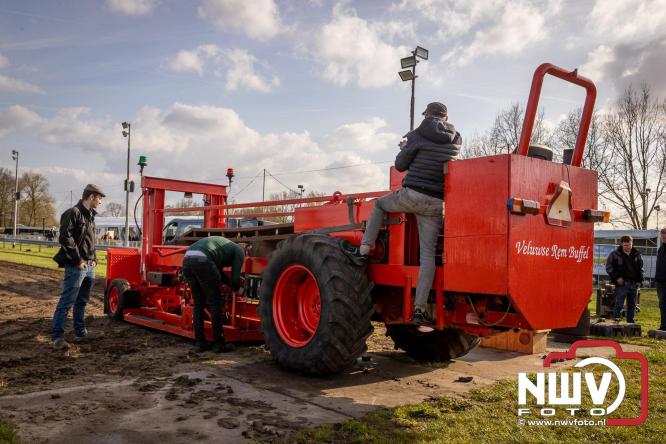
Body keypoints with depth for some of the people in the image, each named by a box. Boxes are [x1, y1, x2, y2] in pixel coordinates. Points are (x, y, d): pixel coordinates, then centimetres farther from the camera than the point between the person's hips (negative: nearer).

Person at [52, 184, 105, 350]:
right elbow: (65, 238, -18)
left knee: (81, 302, 17)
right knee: (66, 302, -5)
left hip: (89, 267, 9)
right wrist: (78, 260, -17)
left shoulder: (90, 216, 16)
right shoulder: (73, 213, -11)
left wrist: (94, 259, 12)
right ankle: (57, 336, 0)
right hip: (76, 267, -9)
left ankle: (80, 332, 26)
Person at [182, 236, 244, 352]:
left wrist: (232, 285, 47)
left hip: (187, 260, 8)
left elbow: (218, 272, 42)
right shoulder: (239, 251, 18)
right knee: (215, 303, 6)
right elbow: (235, 278, 12)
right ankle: (219, 344, 11)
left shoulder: (224, 245, 38)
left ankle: (200, 343, 20)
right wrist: (236, 289, 33)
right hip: (202, 261, -7)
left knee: (198, 303, 17)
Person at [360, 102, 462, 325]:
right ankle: (420, 308, -2)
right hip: (436, 203, 3)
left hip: (412, 195, -2)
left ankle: (365, 246, 14)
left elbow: (400, 165, 4)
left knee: (379, 204, 27)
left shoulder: (417, 135, 0)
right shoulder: (455, 140, 12)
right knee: (427, 253, 2)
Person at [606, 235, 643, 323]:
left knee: (632, 305, 11)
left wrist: (639, 280, 9)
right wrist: (617, 277, -11)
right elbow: (609, 267, -4)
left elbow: (640, 268, 18)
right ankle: (616, 320, -3)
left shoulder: (637, 255, 10)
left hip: (634, 283, 5)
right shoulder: (615, 254, -4)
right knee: (619, 304, -8)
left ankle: (630, 322, 21)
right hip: (621, 283, -5)